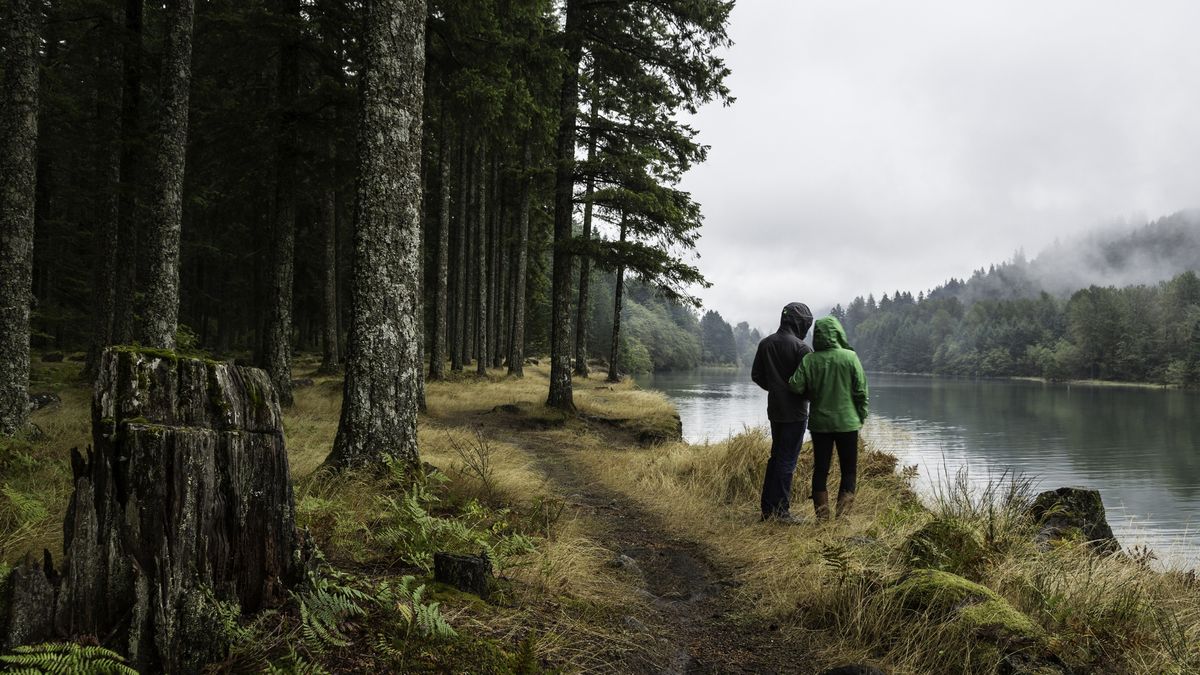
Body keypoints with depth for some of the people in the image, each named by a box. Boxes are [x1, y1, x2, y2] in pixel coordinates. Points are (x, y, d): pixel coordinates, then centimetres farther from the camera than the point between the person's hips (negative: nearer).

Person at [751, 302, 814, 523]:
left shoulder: (765, 343, 5)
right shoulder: (800, 347, -16)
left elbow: (756, 375, 11)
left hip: (774, 410, 7)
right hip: (794, 412, -7)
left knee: (776, 456, 17)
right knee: (787, 460, -1)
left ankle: (767, 508, 21)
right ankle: (781, 511, 2)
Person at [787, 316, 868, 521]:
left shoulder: (809, 360, -7)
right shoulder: (850, 357, -9)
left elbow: (796, 387, -13)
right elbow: (861, 391, -7)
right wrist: (861, 417, 5)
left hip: (819, 423, 2)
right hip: (847, 423, -1)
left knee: (820, 470, 10)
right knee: (849, 470, 10)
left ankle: (822, 516, 11)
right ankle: (842, 514, 4)